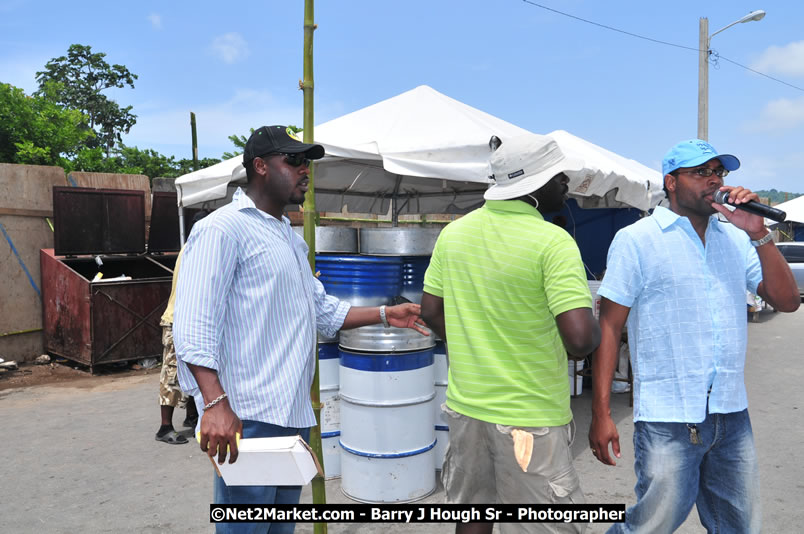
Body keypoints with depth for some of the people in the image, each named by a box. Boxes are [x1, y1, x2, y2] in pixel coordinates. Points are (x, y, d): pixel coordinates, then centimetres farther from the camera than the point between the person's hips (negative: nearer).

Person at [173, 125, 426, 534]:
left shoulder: (290, 236, 19)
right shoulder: (222, 229, -10)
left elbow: (323, 310, 22)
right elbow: (194, 326, -18)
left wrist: (385, 315, 11)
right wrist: (215, 403, -27)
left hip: (294, 413, 9)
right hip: (248, 418, -9)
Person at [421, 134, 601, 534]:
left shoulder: (453, 232, 1)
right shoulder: (553, 242, -18)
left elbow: (431, 312, 8)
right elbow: (580, 340, -23)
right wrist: (598, 329, -1)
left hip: (465, 406, 6)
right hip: (529, 417, -6)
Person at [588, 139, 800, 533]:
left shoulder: (736, 239, 10)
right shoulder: (636, 240, -5)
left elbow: (787, 301, 5)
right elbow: (608, 326, -8)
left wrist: (758, 233, -5)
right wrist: (600, 413, -12)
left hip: (733, 416, 6)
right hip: (667, 420, -5)